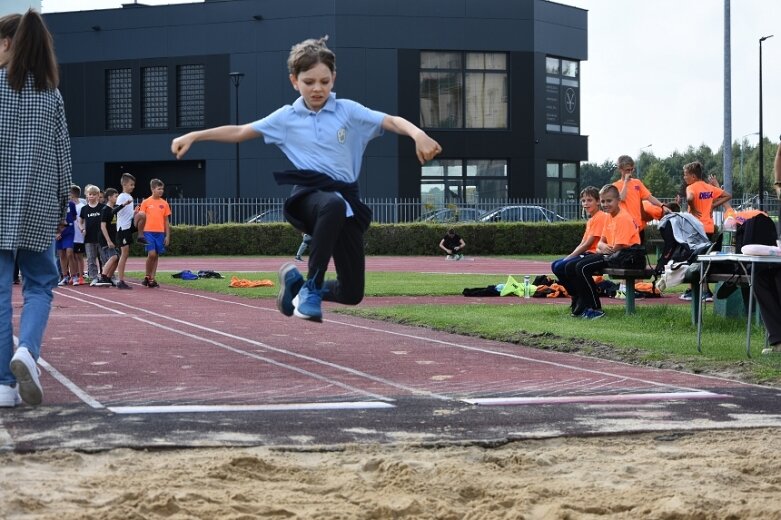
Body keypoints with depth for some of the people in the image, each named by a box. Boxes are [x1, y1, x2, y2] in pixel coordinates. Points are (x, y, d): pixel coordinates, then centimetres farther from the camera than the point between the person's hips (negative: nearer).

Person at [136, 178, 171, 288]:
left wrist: (167, 236, 8)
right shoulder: (146, 202, 1)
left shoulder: (164, 204, 9)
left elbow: (166, 221, 12)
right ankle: (147, 276, 3)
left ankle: (152, 279, 11)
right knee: (151, 254, -14)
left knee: (156, 255, 4)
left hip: (160, 233, 3)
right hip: (148, 232, -3)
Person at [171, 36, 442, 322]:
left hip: (346, 197, 2)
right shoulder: (286, 117, 10)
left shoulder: (348, 111, 7)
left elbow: (392, 121, -3)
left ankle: (296, 282, 33)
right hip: (308, 194, -2)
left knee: (351, 293, 1)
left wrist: (418, 134, -24)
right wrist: (194, 136, 10)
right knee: (333, 204, -44)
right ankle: (311, 288, -31)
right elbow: (239, 132, 17)